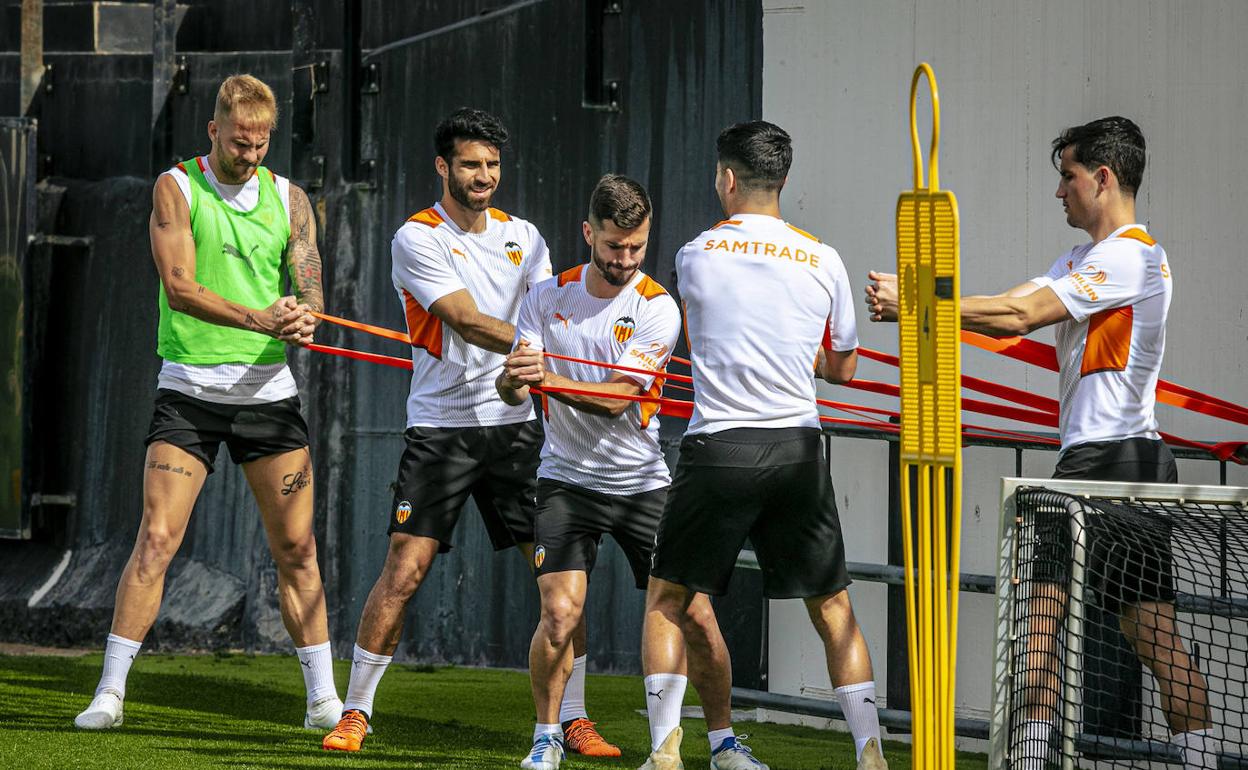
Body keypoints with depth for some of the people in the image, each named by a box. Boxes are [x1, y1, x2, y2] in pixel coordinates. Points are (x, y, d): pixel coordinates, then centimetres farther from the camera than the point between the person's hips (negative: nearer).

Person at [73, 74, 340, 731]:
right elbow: (179, 284, -14)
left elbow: (310, 289, 1)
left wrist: (304, 321, -23)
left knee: (296, 547, 2)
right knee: (156, 539, -9)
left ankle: (322, 700, 9)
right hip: (189, 388, -3)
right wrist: (256, 319, -27)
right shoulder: (177, 188, -3)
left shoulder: (289, 198, 7)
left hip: (268, 389, 3)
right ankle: (110, 692, -3)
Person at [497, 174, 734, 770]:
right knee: (561, 612, -17)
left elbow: (615, 398, -18)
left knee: (695, 614, -5)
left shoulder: (656, 308, -8)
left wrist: (548, 379, -32)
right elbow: (511, 390, -4)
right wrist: (513, 379, -27)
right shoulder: (548, 296, 0)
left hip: (643, 483, 0)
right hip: (567, 480, 0)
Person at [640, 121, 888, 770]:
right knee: (832, 608, 10)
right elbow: (842, 368, 16)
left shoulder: (695, 257, 1)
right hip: (799, 448, 2)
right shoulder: (823, 261, 5)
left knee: (667, 600, 11)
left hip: (719, 446, -2)